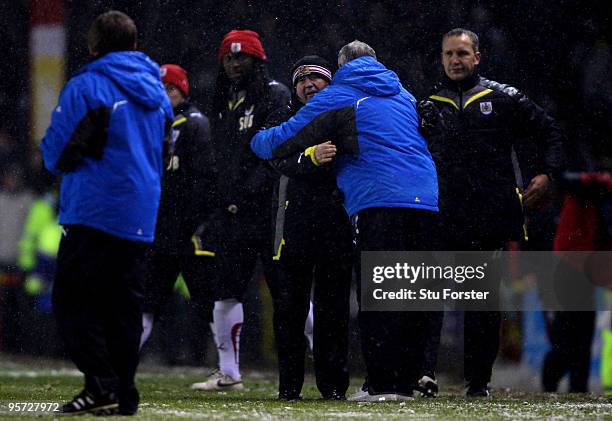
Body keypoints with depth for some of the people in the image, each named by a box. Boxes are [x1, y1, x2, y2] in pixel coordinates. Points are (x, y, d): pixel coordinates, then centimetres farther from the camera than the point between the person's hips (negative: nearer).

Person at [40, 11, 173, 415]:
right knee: (124, 306, 10)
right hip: (141, 216, 7)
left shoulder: (86, 86, -8)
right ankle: (123, 394, 7)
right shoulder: (157, 93, 14)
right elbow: (163, 155, 24)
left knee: (73, 299, -4)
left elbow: (57, 153, -9)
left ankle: (101, 385, -16)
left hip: (94, 213, -7)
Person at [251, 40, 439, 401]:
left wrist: (255, 141, 31)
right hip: (425, 201, 6)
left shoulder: (336, 98, 7)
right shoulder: (403, 96, 25)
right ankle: (407, 382, 9)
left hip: (378, 201, -6)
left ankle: (384, 384, -11)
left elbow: (285, 139, 9)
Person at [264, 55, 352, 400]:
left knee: (334, 307, 2)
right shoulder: (283, 120, 11)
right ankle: (290, 384, 5)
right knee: (289, 306, -1)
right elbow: (282, 159, -10)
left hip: (338, 225, 1)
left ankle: (334, 384, 7)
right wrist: (311, 157, -29)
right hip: (296, 225, 0)